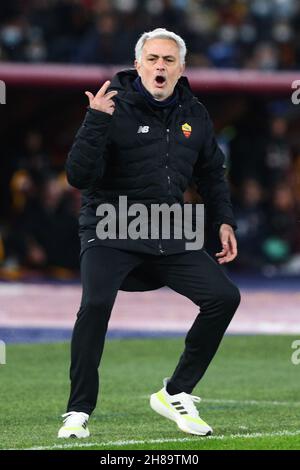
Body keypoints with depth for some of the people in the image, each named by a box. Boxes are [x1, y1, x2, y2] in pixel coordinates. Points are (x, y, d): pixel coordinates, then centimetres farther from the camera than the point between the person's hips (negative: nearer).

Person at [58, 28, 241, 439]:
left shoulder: (194, 115, 7)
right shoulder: (115, 108, -10)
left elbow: (212, 174, 24)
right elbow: (78, 176, -17)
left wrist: (224, 221, 14)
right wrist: (96, 122, -27)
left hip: (170, 237, 6)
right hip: (109, 233, -5)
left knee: (224, 297, -6)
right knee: (96, 303, -29)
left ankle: (175, 394, 10)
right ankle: (78, 412, -16)